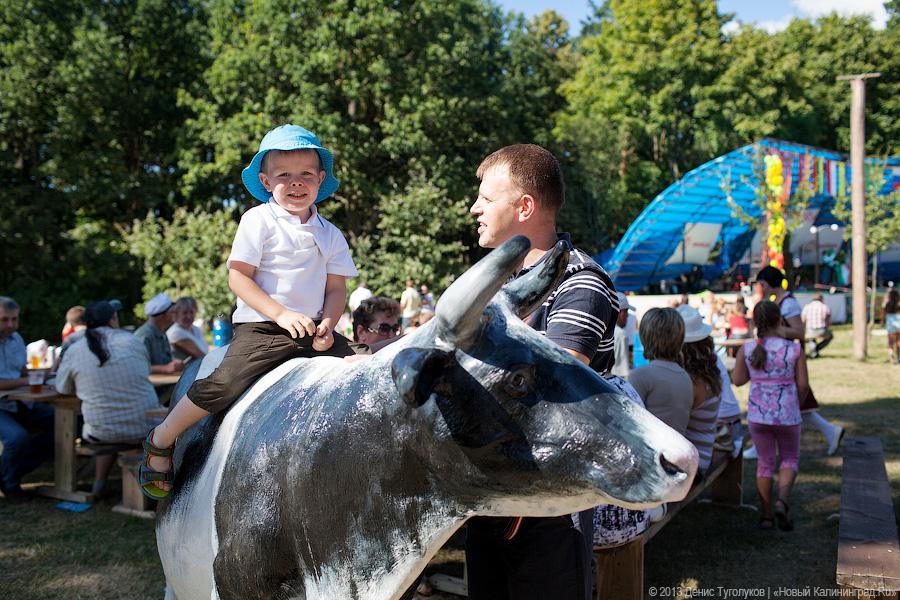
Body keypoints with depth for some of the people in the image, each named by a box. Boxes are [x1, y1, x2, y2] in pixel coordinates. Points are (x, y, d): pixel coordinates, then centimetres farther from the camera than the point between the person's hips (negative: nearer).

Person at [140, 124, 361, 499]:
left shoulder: (330, 234, 13)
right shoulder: (258, 220, -1)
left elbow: (336, 287, 12)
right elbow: (238, 276, -7)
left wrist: (327, 324, -8)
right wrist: (282, 314, -16)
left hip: (313, 329, 5)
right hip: (260, 327, -5)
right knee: (226, 384, -24)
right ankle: (160, 442, -1)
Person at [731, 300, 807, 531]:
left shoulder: (746, 350, -7)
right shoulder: (794, 349, -11)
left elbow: (737, 380, 1)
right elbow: (803, 383, -6)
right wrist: (797, 403, 12)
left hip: (758, 415, 2)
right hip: (787, 414, -1)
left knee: (764, 463, 15)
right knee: (790, 459, 18)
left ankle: (766, 515, 21)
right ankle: (782, 501, -6)